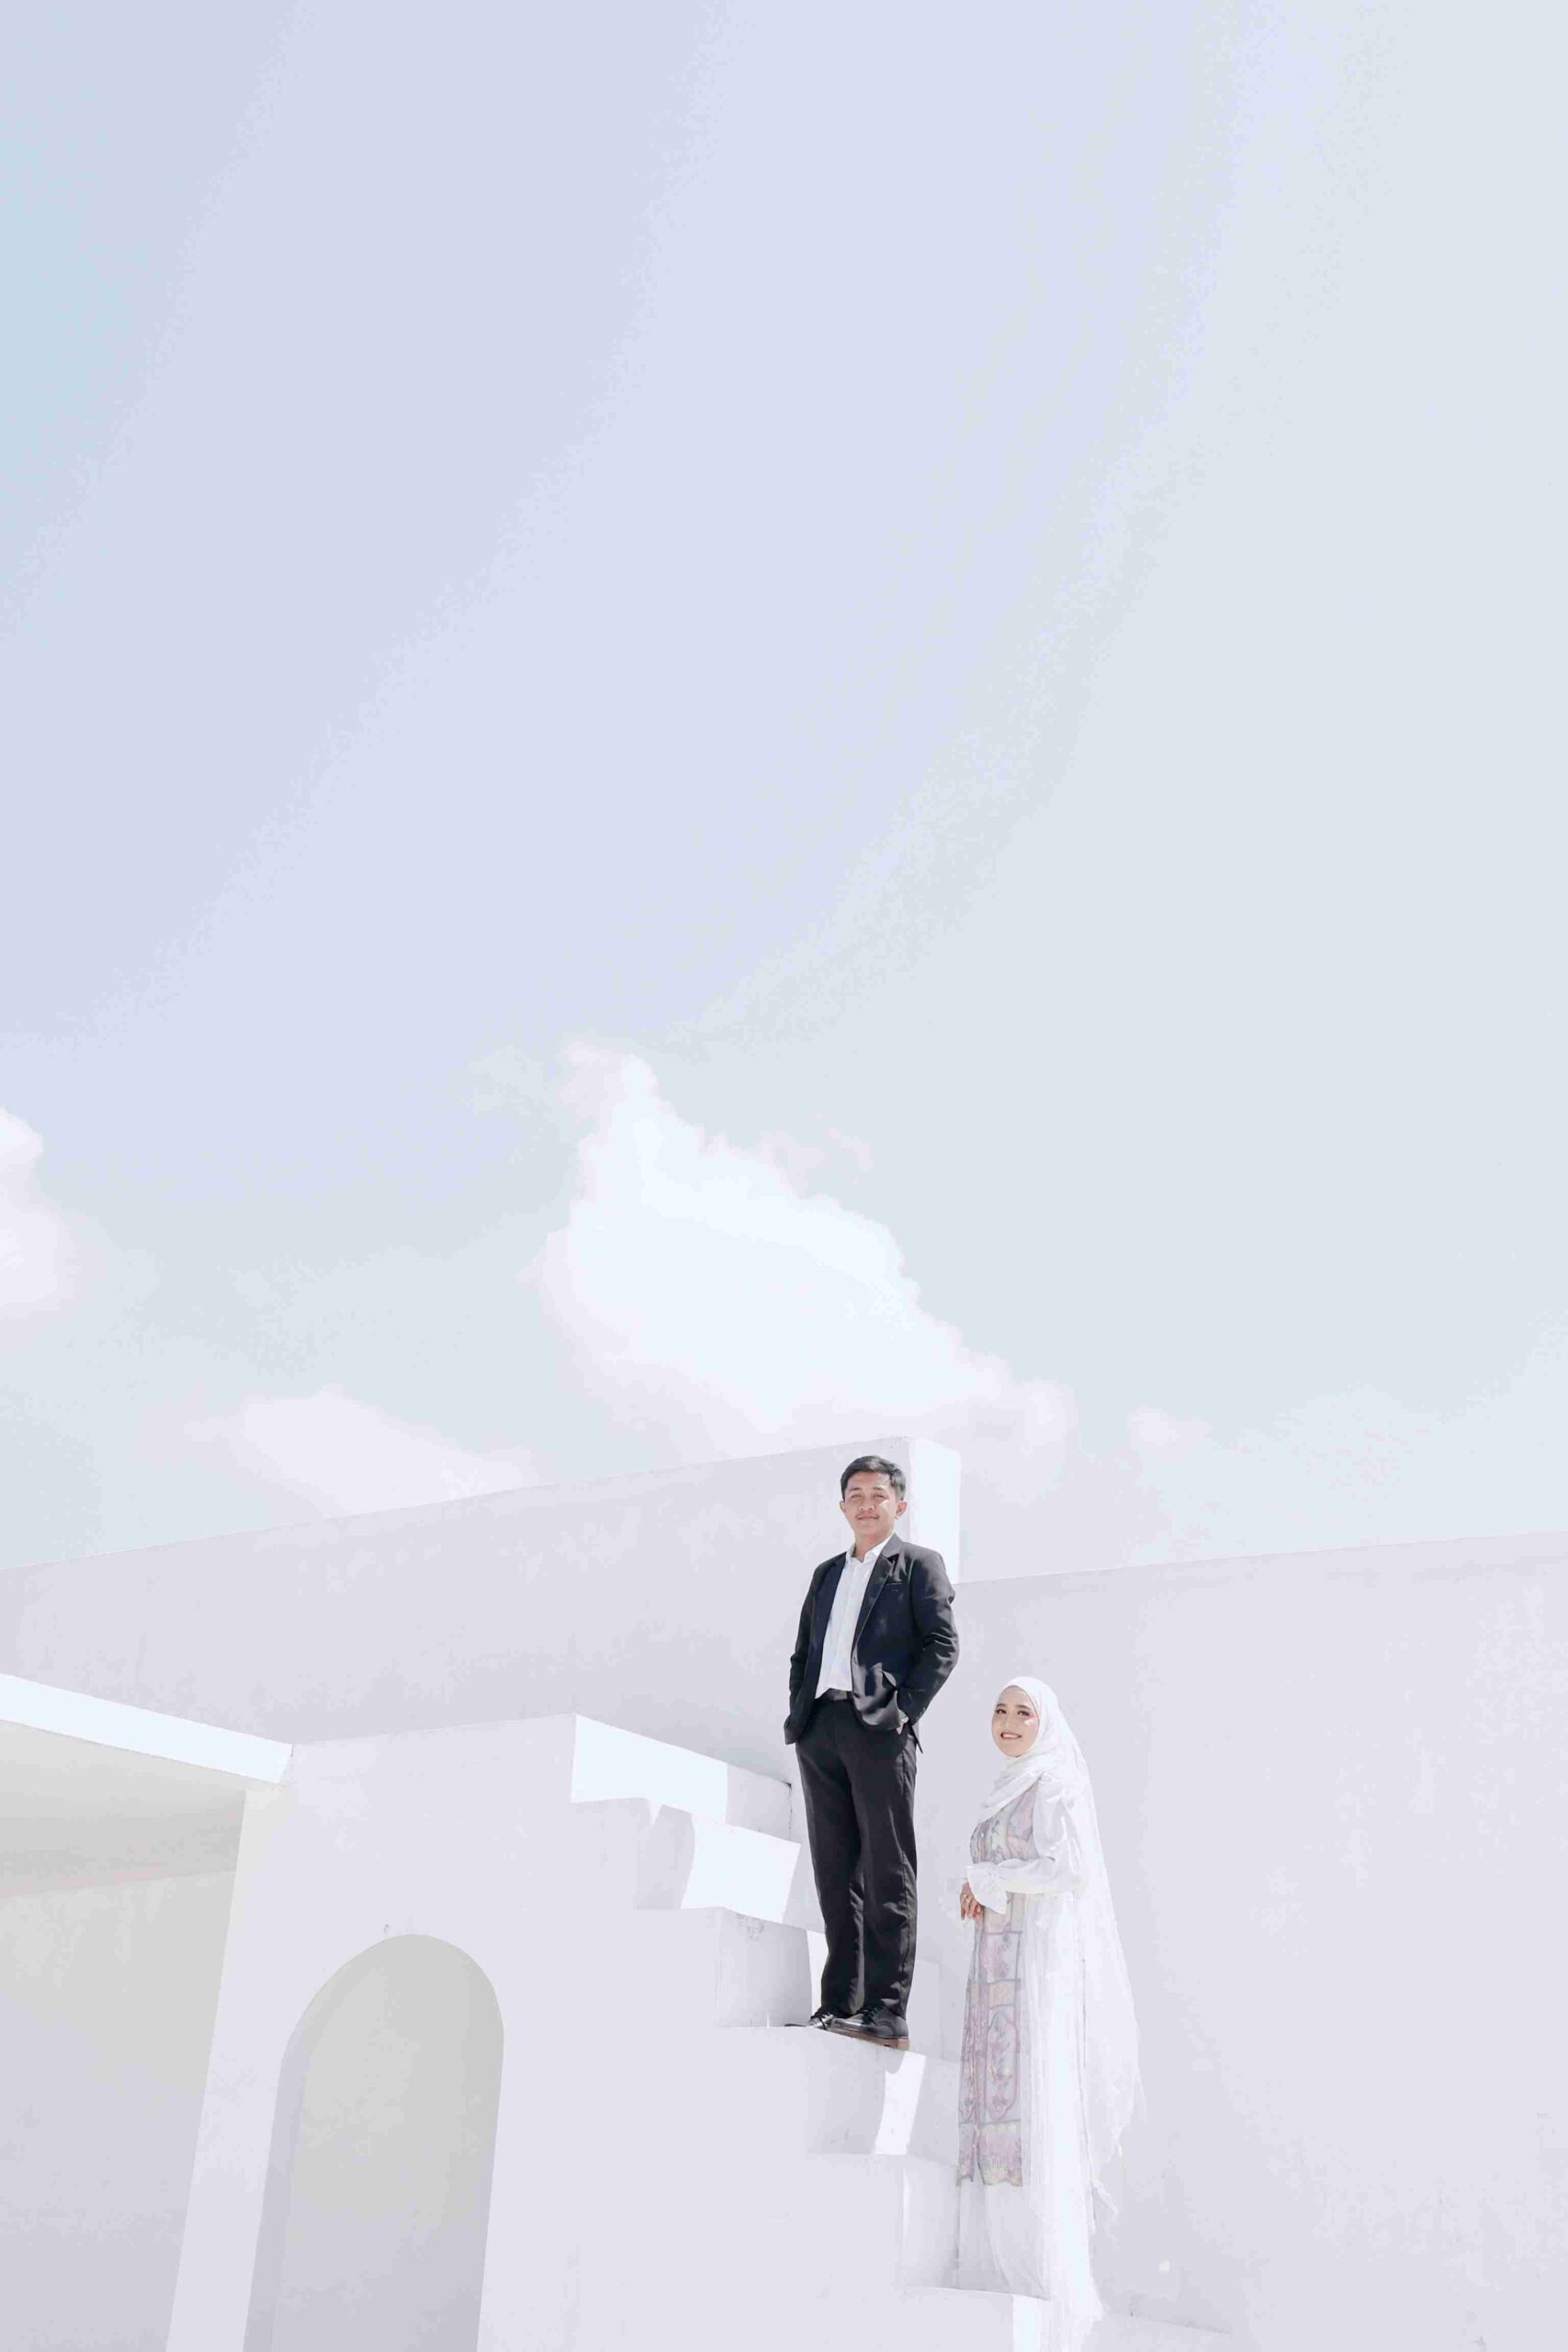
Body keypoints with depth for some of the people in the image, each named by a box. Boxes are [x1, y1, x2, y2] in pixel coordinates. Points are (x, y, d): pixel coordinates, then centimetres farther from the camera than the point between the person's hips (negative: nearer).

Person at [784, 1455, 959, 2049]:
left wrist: (905, 1710, -12)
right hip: (820, 1730, 6)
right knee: (834, 1872, 8)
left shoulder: (918, 1564, 6)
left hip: (879, 1730, -6)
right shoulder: (827, 1573, 23)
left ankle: (887, 2011, -6)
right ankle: (839, 2004, 13)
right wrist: (798, 1713, 8)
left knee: (887, 1873, -6)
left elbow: (942, 1643, -4)